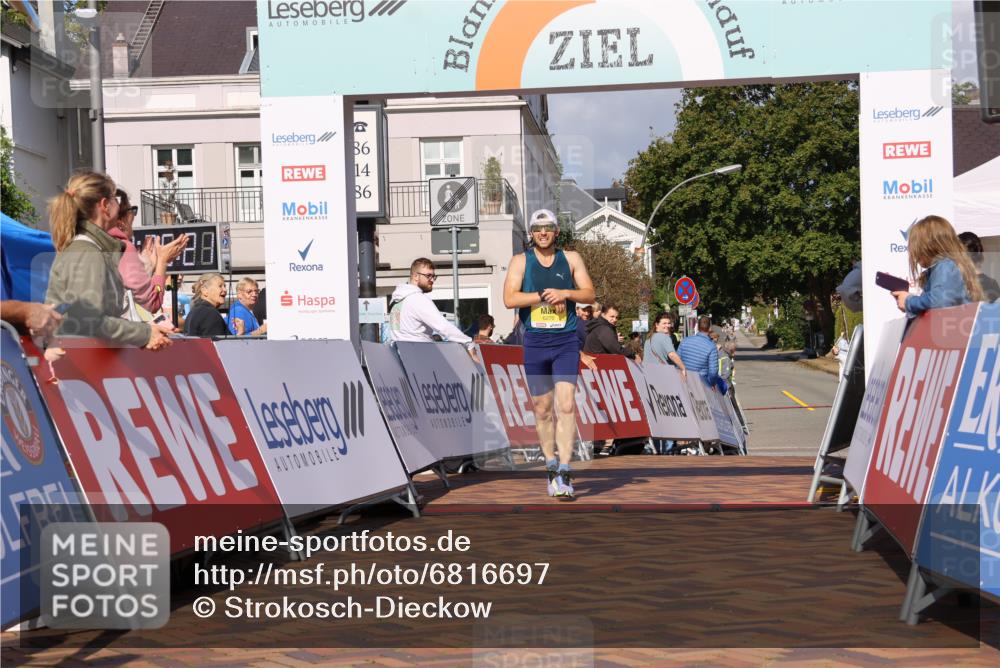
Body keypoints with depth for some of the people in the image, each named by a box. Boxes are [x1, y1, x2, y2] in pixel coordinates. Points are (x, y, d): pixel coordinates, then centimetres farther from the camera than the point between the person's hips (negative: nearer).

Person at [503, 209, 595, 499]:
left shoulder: (571, 258, 9)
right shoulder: (520, 261, 5)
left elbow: (589, 293, 6)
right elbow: (509, 299, -7)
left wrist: (565, 293, -12)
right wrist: (543, 295, -14)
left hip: (566, 341, -1)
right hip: (535, 342, 1)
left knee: (566, 405, -14)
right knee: (542, 409, 8)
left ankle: (564, 472, -15)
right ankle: (551, 464, 24)